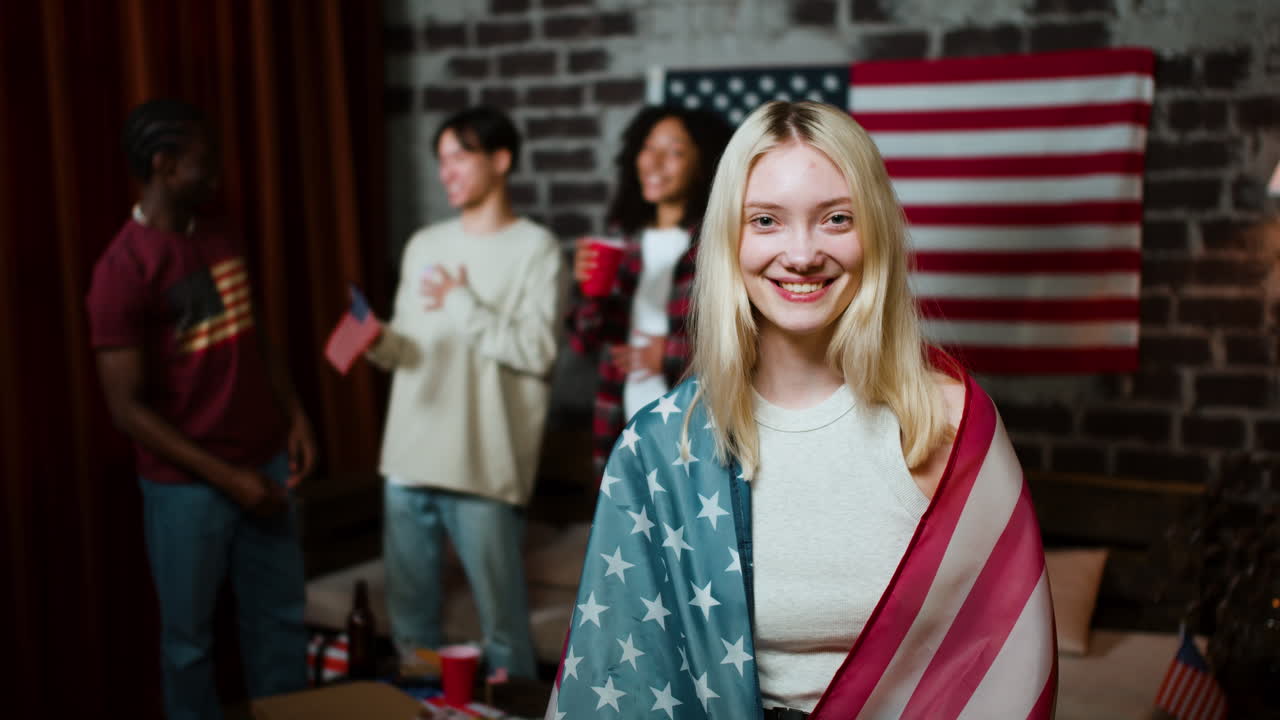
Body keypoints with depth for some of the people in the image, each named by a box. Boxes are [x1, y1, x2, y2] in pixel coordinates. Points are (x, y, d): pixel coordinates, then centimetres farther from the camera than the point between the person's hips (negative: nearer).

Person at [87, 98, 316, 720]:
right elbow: (127, 408, -17)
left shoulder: (221, 240, 6)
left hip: (265, 464, 6)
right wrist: (223, 476, -18)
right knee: (189, 639, 10)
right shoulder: (123, 269, -16)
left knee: (280, 623, 15)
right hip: (186, 486, -6)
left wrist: (294, 416, 2)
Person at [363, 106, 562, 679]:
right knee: (410, 617, 16)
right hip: (410, 456, 6)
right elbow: (409, 348, 16)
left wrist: (463, 305, -13)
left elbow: (537, 351, -13)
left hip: (484, 462, -6)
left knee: (502, 624, 2)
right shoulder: (423, 246, 14)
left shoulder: (534, 248, -4)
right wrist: (379, 343, -5)